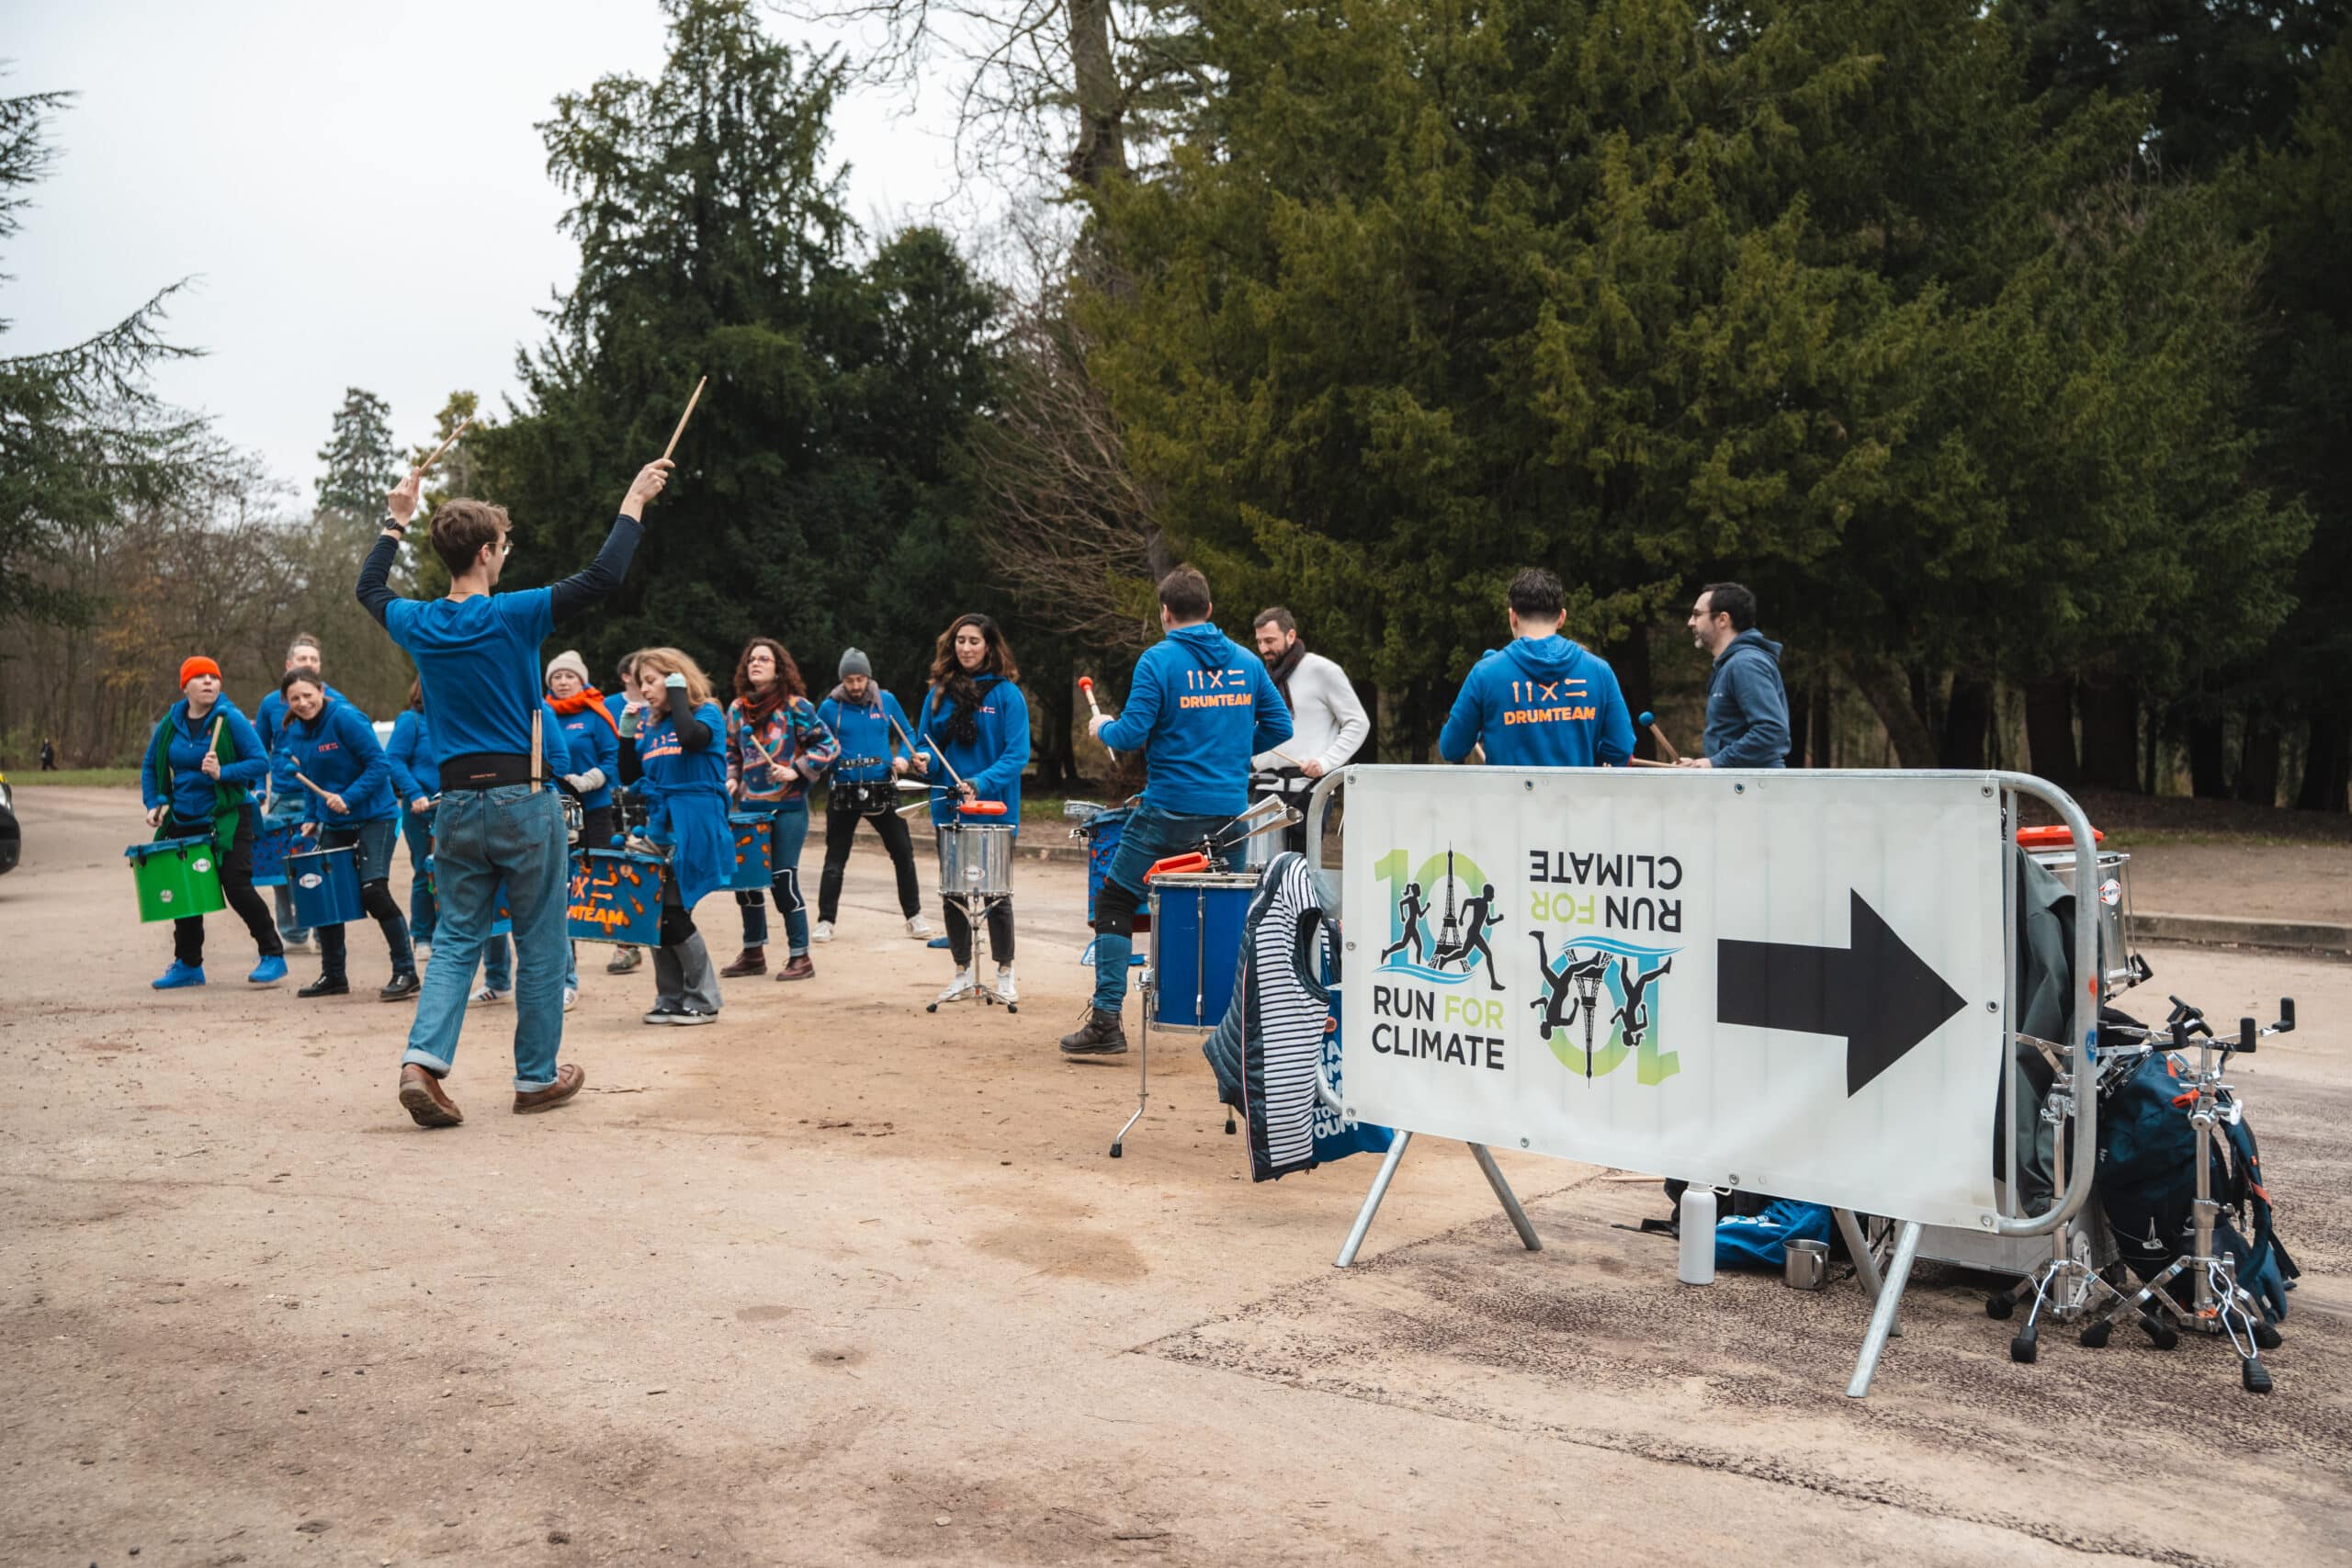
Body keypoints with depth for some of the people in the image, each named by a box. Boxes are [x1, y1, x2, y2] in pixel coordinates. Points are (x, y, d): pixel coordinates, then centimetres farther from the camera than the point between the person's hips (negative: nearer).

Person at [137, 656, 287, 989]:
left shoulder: (231, 719, -9)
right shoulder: (170, 724, 5)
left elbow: (261, 762, -13)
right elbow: (150, 767, 17)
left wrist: (222, 773, -25)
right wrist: (154, 803, 5)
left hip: (228, 818, -5)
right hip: (183, 821, 5)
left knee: (237, 887, -11)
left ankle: (273, 955, 0)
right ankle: (188, 964, 25)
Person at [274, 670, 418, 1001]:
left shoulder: (345, 717, -14)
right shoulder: (293, 732, 7)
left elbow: (380, 764, -17)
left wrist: (348, 798, -25)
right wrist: (312, 818, 7)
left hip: (373, 816, -7)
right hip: (333, 823, 7)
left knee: (373, 891, -17)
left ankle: (406, 973, -8)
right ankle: (332, 977, 21)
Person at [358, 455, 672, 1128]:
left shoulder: (419, 624, 4)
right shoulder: (512, 616, -12)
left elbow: (370, 588, 26)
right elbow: (601, 578, -14)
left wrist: (397, 520, 35)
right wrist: (633, 502, -4)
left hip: (456, 805, 5)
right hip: (523, 801, -5)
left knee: (457, 940, 12)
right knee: (541, 945, 8)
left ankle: (423, 1059, -6)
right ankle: (537, 1077, 16)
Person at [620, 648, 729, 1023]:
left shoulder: (707, 713, -4)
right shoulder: (650, 724, 13)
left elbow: (691, 738, -28)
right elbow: (629, 776, 14)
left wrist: (678, 693, -14)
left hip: (695, 828, -6)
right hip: (659, 826, 7)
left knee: (675, 913, -7)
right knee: (656, 914, 4)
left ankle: (703, 1001, 5)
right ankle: (670, 999, 15)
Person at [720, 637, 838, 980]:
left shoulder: (795, 706, -6)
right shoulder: (737, 709, 9)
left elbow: (828, 745, -7)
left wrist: (796, 771, -15)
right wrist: (732, 779, 5)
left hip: (788, 808, -5)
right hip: (750, 807, 6)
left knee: (783, 880, -6)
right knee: (745, 877, 7)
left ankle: (800, 957, 5)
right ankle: (753, 953, 22)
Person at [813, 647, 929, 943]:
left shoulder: (886, 701, 2)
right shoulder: (830, 707, -2)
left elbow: (907, 735, 12)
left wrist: (903, 757, -6)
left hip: (882, 791, 2)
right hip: (844, 793, -1)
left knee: (903, 854, 4)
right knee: (835, 860, 3)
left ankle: (914, 916, 15)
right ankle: (825, 921, 11)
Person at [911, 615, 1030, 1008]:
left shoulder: (1007, 694, -8)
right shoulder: (939, 692, 5)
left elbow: (1017, 754, -13)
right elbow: (925, 739, 11)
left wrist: (980, 784, -25)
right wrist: (924, 760, -12)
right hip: (949, 809, 4)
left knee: (996, 893, 5)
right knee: (952, 892, 9)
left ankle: (1005, 973, 18)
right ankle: (963, 973, 21)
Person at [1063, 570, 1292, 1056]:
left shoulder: (1159, 660, -9)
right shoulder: (1246, 660, 6)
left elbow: (1132, 734, -13)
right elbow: (1279, 726, 9)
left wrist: (1103, 728, 8)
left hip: (1171, 809, -5)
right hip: (1231, 810, 5)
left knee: (1114, 903, 6)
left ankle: (1106, 1020, 2)